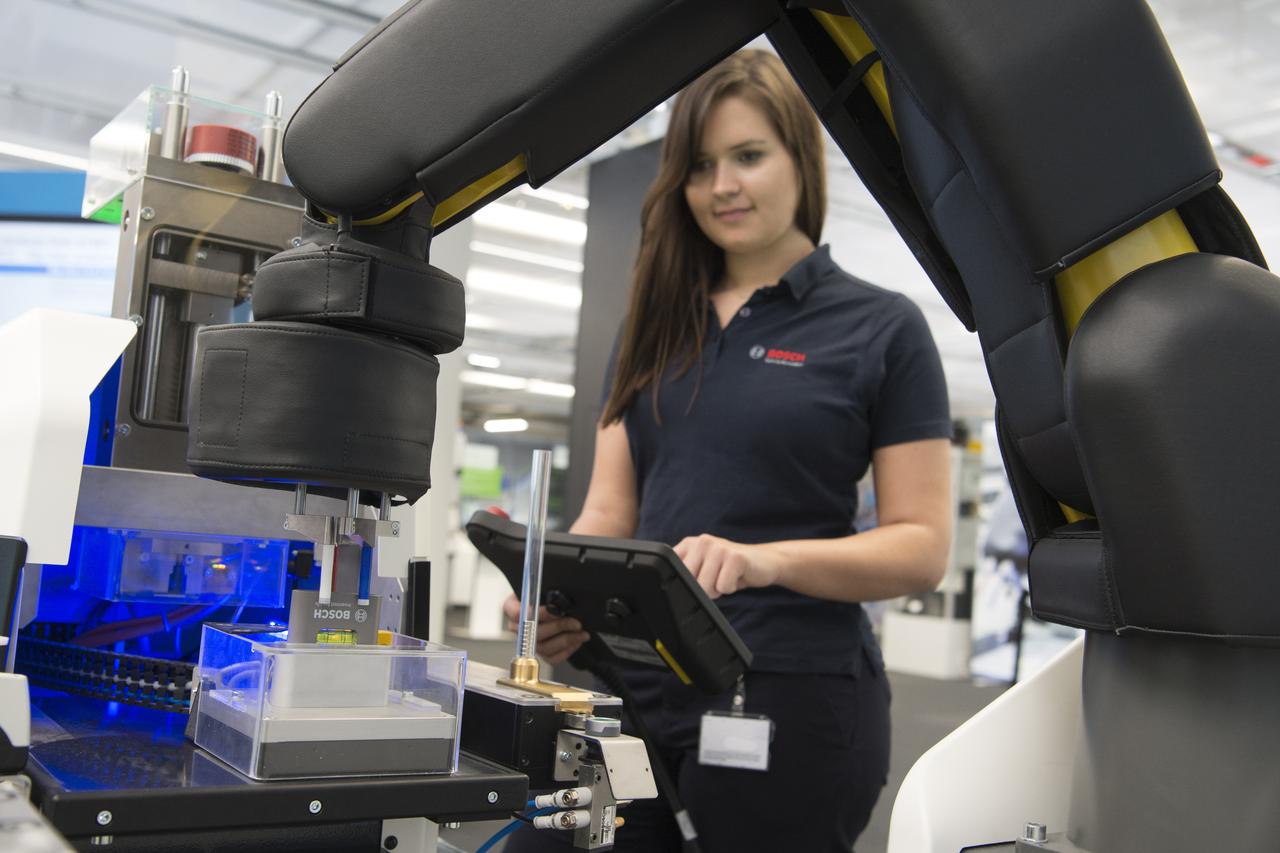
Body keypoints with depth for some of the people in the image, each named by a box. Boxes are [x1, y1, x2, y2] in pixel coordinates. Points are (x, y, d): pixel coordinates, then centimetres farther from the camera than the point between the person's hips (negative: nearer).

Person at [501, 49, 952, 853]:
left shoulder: (882, 327, -1)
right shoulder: (655, 326, 13)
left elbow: (921, 546, -5)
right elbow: (611, 509, 11)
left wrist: (767, 559, -22)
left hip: (792, 694, -4)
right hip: (633, 681, 4)